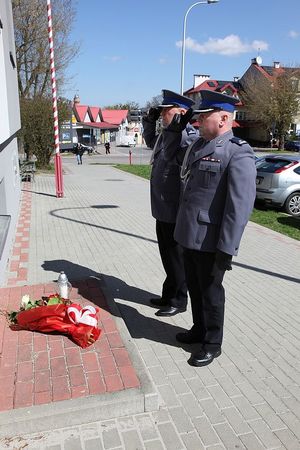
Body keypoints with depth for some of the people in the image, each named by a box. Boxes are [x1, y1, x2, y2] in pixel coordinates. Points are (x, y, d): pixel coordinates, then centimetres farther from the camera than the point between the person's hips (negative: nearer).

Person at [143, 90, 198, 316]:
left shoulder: (189, 135, -18)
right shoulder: (167, 134, 12)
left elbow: (171, 156, -35)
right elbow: (151, 142, 33)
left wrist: (175, 129, -39)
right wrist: (150, 121, 23)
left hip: (176, 211, -10)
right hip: (163, 208, 10)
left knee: (176, 256, 4)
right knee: (168, 254, 19)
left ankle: (178, 301, 21)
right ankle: (169, 295, 35)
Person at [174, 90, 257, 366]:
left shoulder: (238, 153, -16)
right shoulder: (198, 145, 10)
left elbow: (240, 207, -20)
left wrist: (226, 249, -21)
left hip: (210, 241, -8)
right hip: (189, 235, 8)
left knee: (210, 292, 9)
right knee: (194, 287, 21)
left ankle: (212, 344, 29)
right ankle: (199, 330, 42)